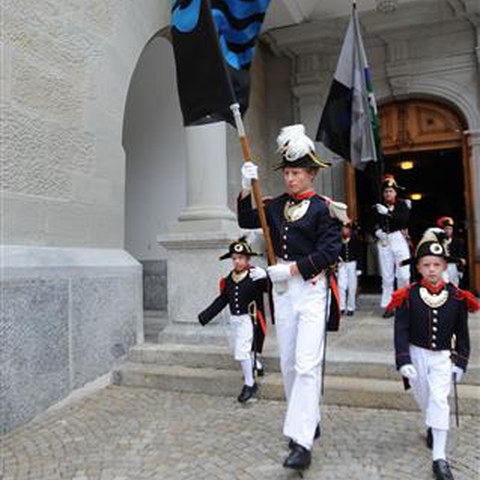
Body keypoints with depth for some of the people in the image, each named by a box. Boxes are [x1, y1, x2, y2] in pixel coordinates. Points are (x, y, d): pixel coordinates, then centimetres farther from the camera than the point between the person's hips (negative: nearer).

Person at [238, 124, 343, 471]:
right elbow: (246, 220, 11)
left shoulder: (323, 209, -7)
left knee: (306, 365, -10)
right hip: (283, 290, 7)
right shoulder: (278, 206, 10)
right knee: (288, 364, 14)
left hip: (311, 290, -6)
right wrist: (247, 187, -2)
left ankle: (302, 442, -3)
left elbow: (330, 251, -15)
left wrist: (291, 268, -17)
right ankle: (310, 422, 32)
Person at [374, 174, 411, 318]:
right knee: (386, 276, 4)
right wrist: (376, 231, -9)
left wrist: (388, 212, -21)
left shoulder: (402, 204, 4)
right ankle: (387, 306, 10)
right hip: (384, 242, 1)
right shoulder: (378, 207, 6)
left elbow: (404, 218, -14)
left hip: (399, 240, -1)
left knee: (403, 274, -6)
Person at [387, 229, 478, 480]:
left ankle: (439, 458, -3)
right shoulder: (408, 296, -11)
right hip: (416, 355, 0)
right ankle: (433, 427, 49)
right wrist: (403, 361, -18)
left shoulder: (457, 297, -6)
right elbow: (401, 330, -11)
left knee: (439, 399, -10)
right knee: (423, 398, 15)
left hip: (442, 357, 0)